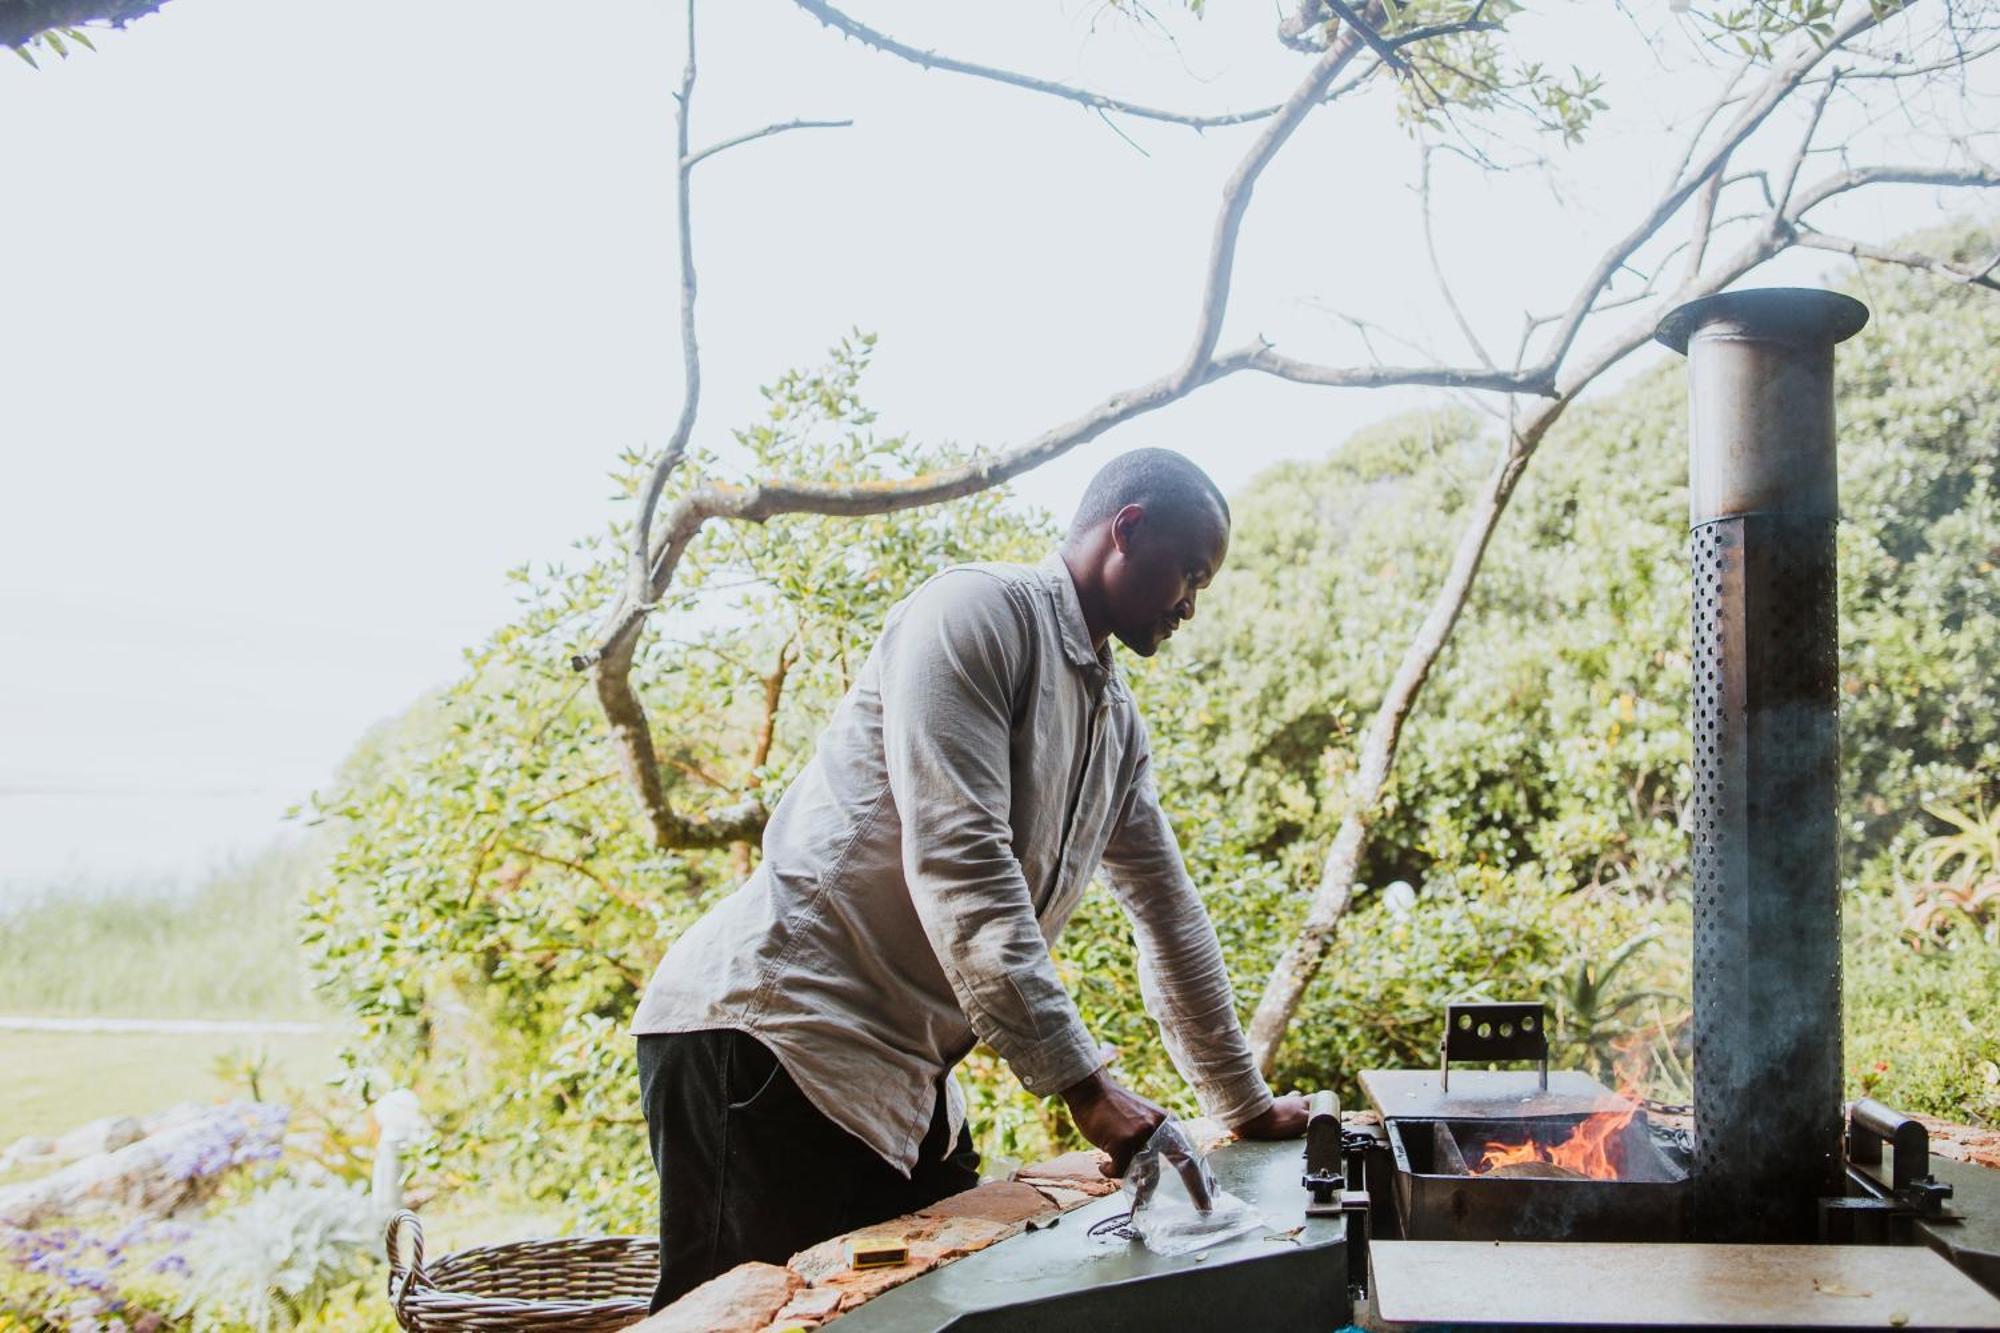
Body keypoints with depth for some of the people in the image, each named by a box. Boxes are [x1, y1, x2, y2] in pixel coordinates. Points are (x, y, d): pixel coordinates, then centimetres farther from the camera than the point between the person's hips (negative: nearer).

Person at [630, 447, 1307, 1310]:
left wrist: (1245, 1107, 24)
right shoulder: (980, 613, -11)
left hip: (899, 1077, 9)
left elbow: (1167, 911, 23)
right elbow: (956, 862, -22)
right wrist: (1080, 1082, -23)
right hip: (767, 1032, -9)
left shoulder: (1118, 721, 18)